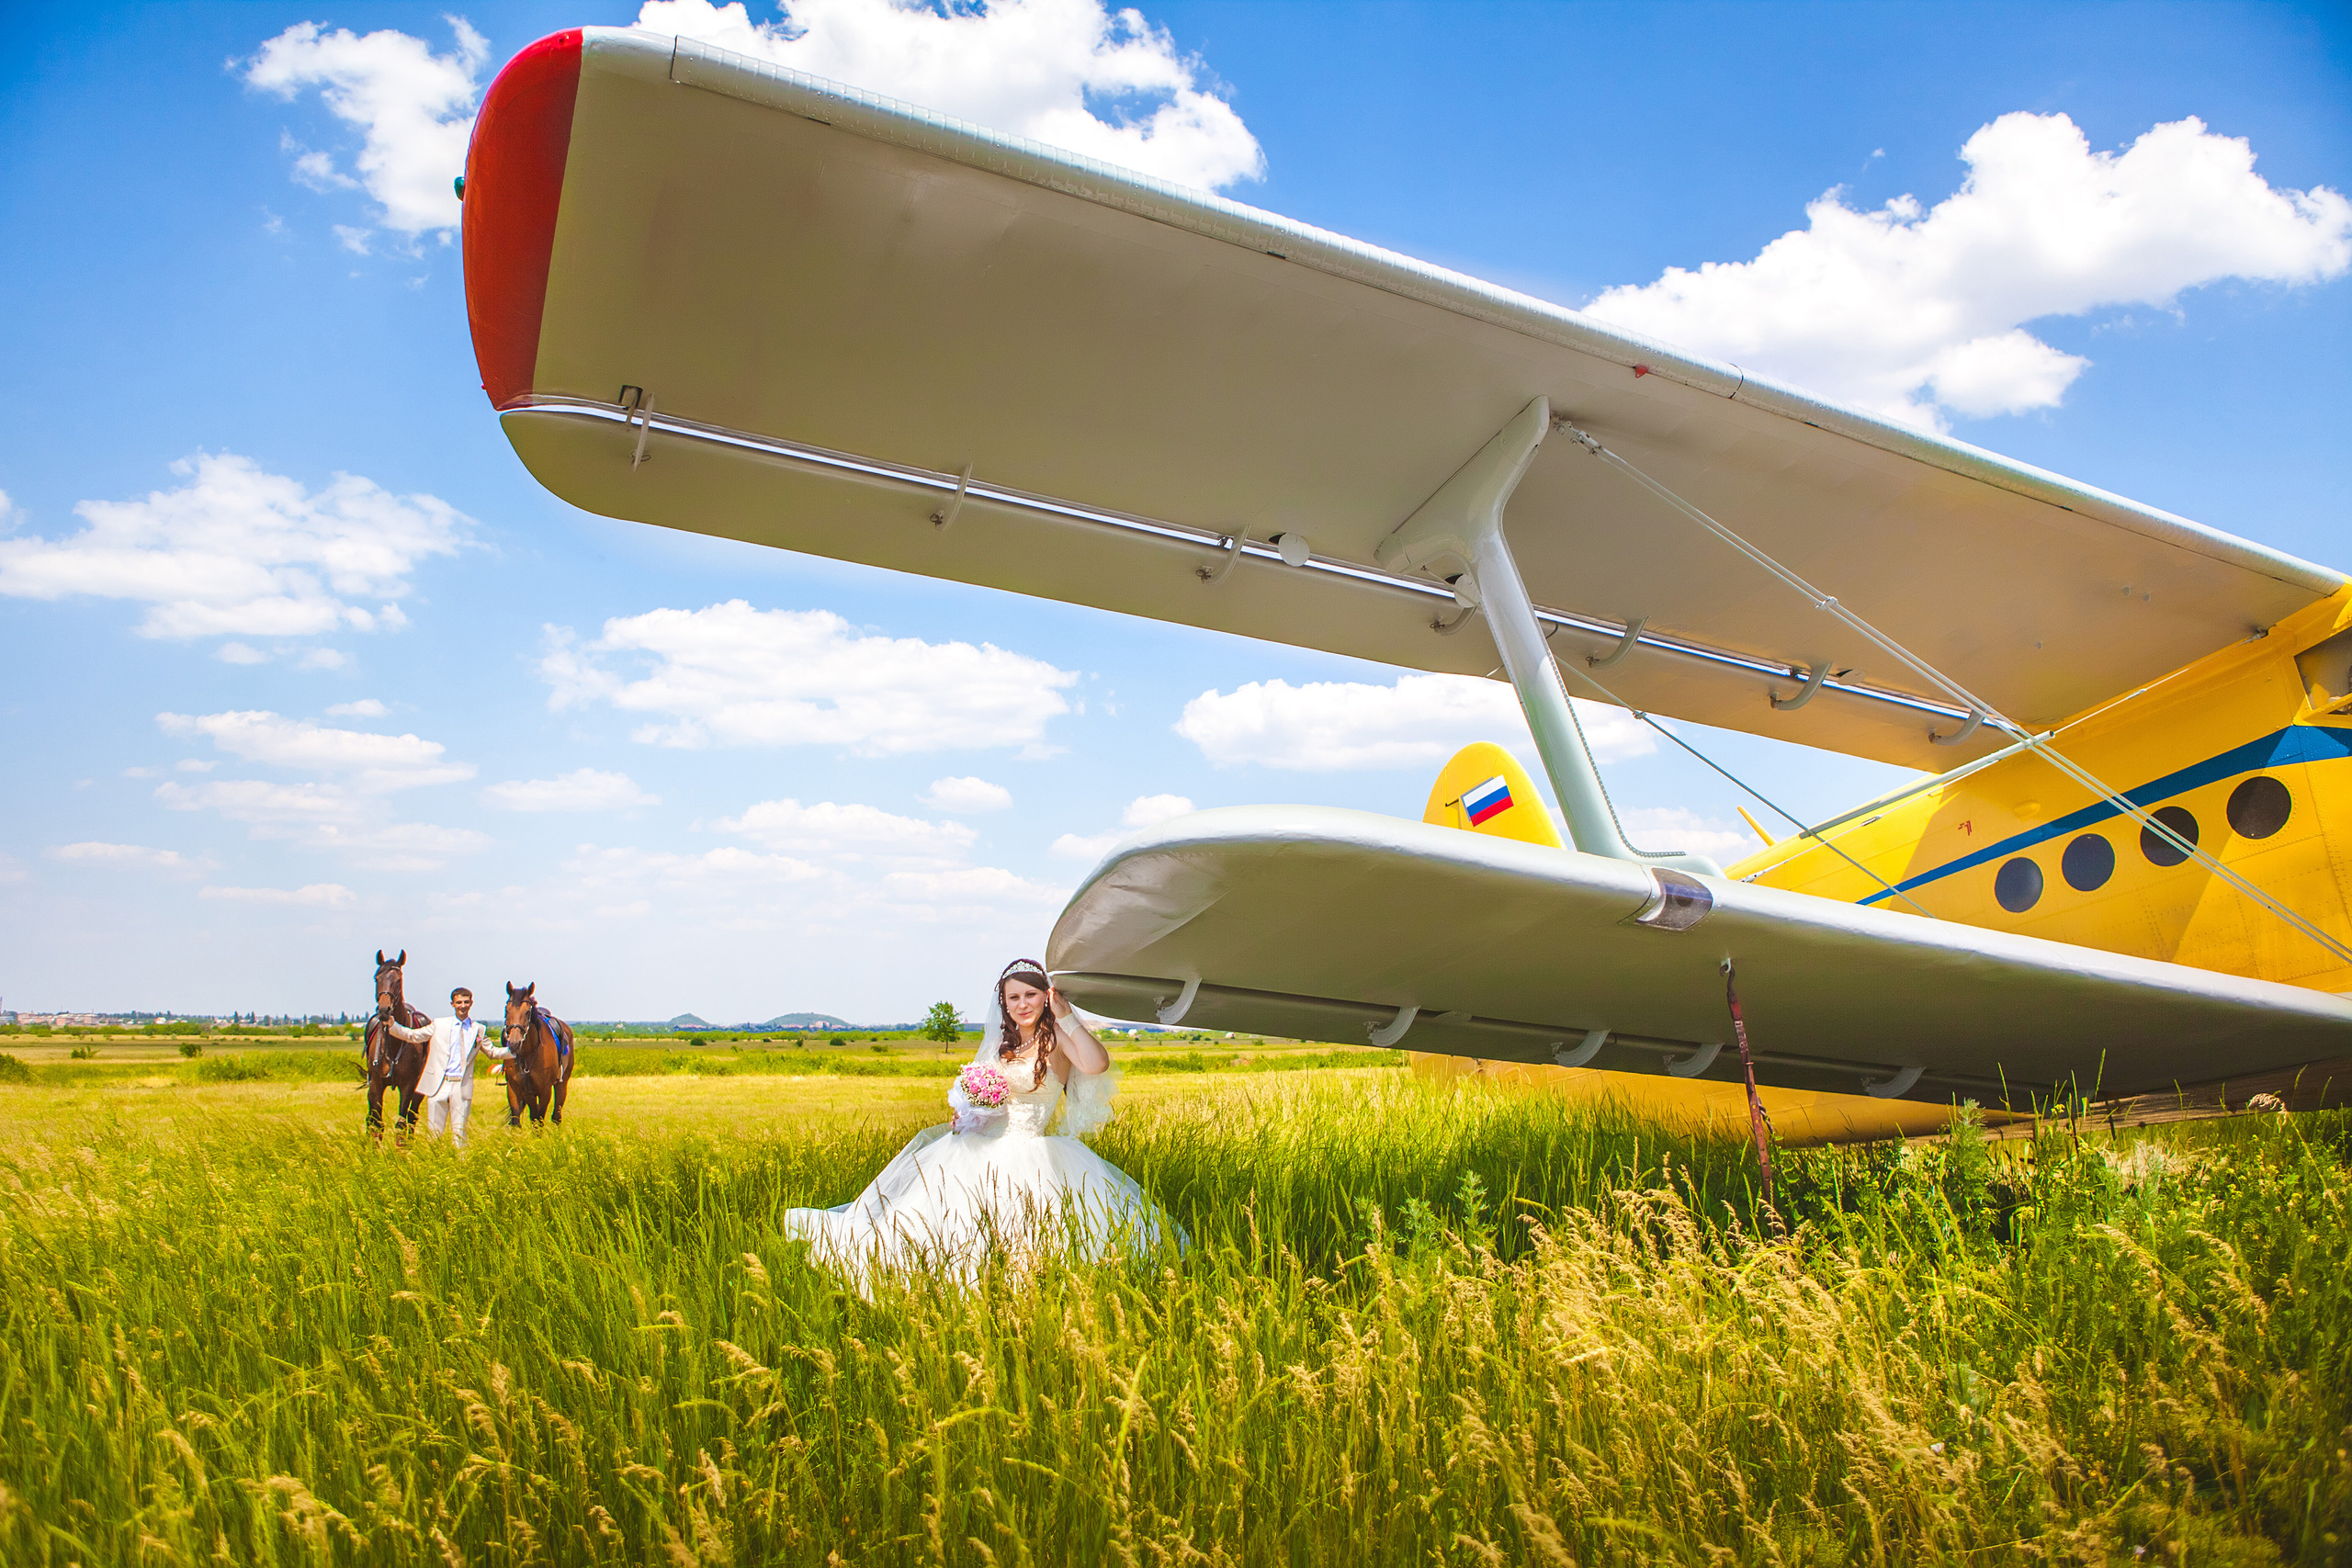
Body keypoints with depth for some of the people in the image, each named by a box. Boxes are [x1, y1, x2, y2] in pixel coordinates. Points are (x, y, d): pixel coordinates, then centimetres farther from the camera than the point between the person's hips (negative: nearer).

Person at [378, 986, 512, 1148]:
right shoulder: (439, 1025, 8)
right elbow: (412, 1036, 10)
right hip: (439, 1085, 0)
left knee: (459, 1131, 0)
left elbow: (493, 1051, 16)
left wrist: (514, 1050, 0)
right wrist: (391, 1024, -3)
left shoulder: (479, 1029, 10)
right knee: (433, 1130, 2)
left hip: (462, 1087, 0)